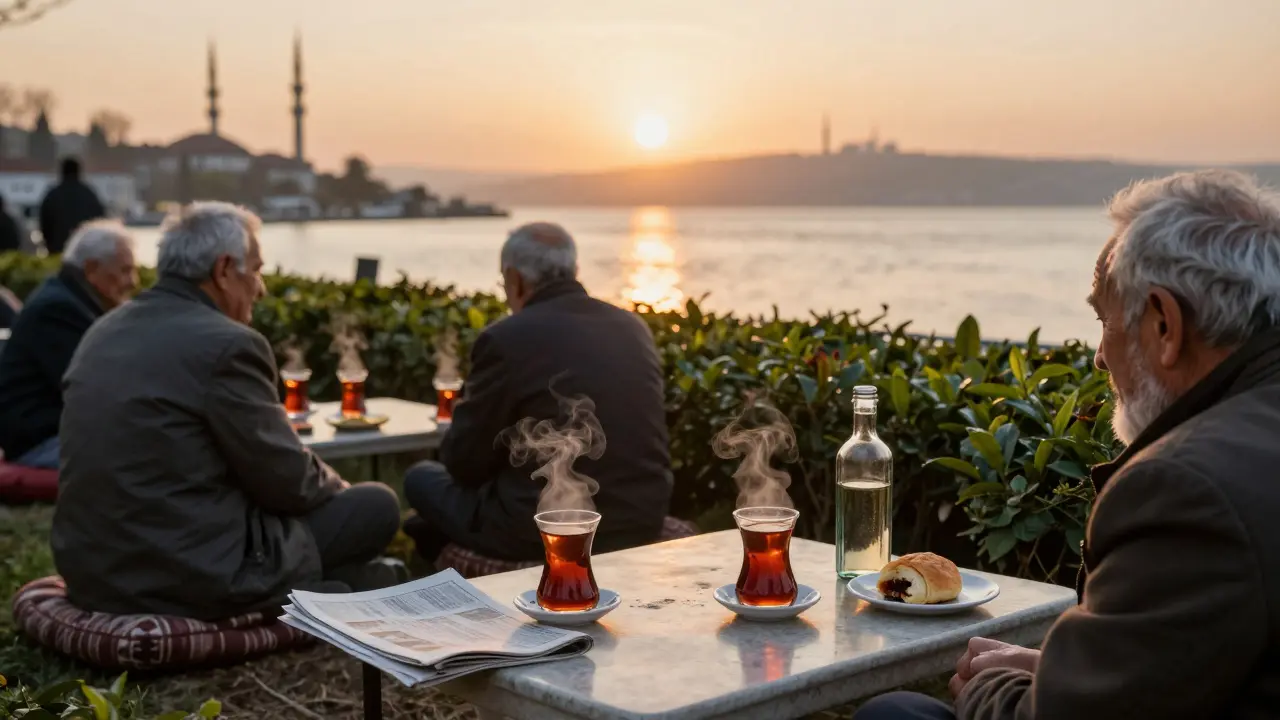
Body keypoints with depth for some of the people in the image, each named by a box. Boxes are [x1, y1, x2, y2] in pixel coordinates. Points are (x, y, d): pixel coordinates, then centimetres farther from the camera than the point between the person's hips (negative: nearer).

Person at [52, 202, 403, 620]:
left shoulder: (104, 333, 10)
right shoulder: (228, 344, -16)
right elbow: (290, 483, -11)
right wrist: (336, 486, 13)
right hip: (194, 574, -9)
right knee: (378, 505, 5)